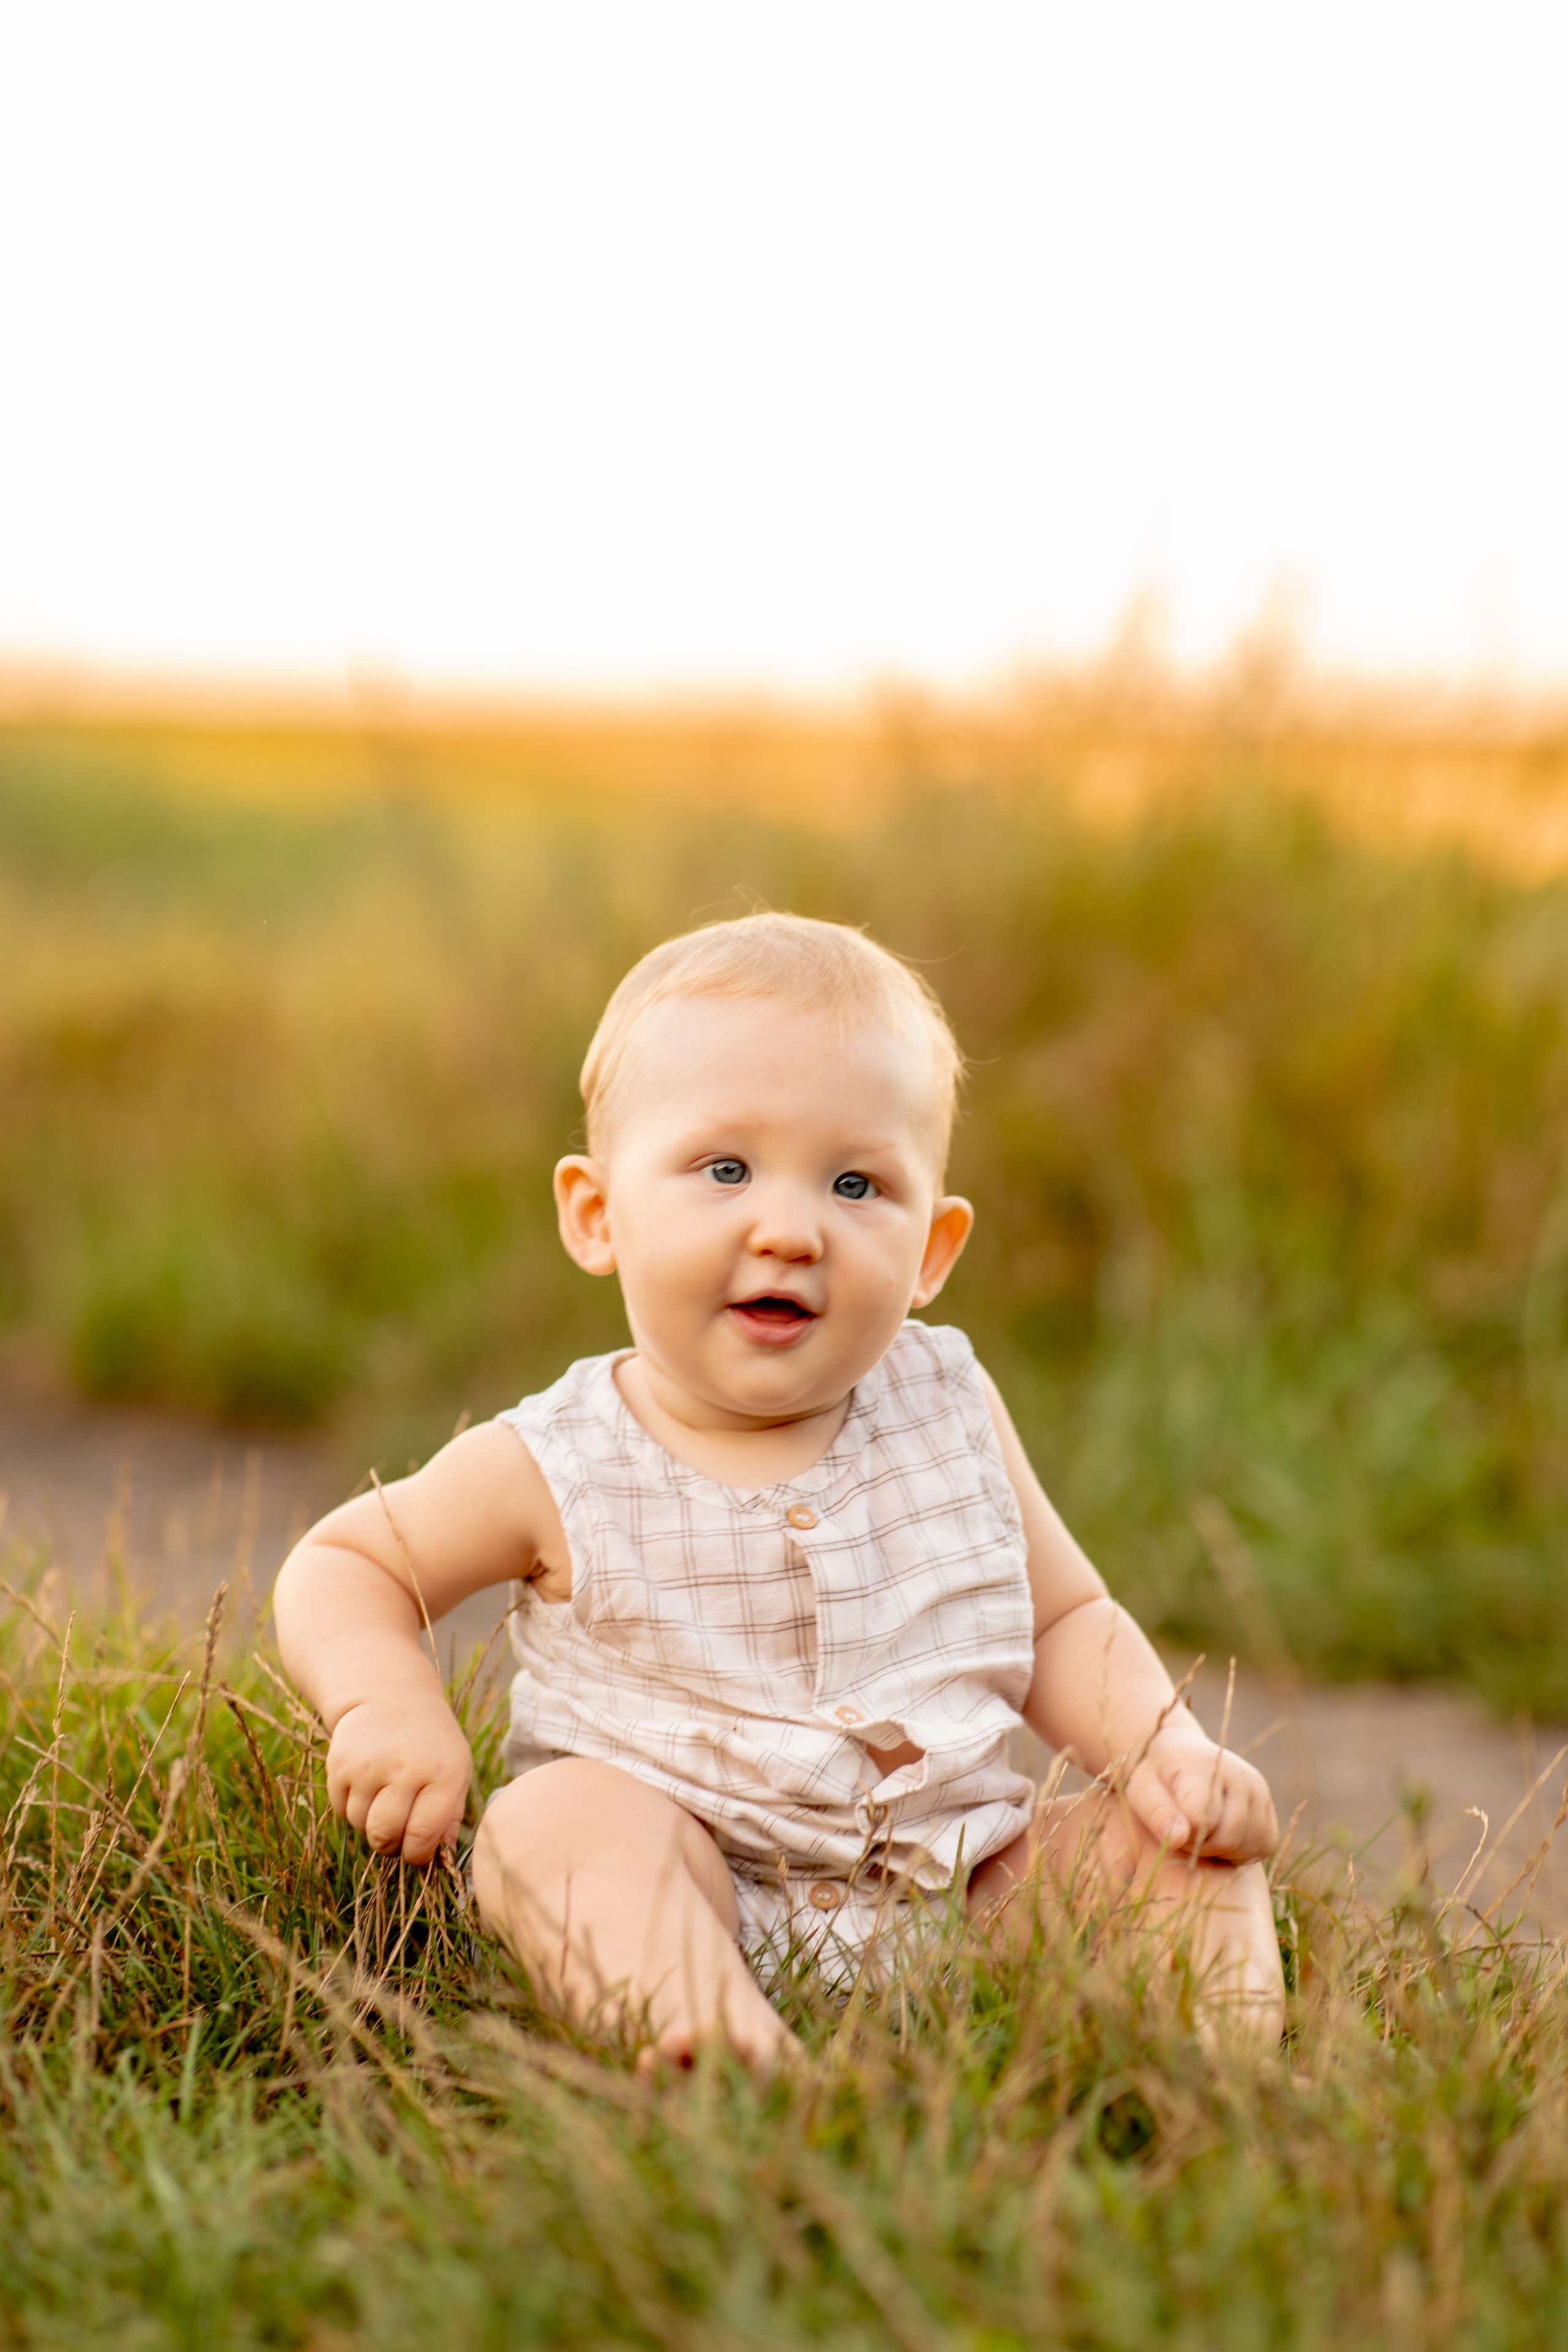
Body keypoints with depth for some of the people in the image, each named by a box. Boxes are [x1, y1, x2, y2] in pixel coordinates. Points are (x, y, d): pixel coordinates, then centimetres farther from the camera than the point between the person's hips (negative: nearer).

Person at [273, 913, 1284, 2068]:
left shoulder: (949, 1411, 3)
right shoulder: (558, 1469, -6)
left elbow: (1065, 1622, 11)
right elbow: (345, 1566, 6)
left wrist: (1172, 1748, -8)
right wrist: (387, 1701, -16)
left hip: (958, 1887, 4)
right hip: (695, 1886, -3)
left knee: (1175, 1827, -9)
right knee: (557, 1816, -31)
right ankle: (721, 2046, -51)